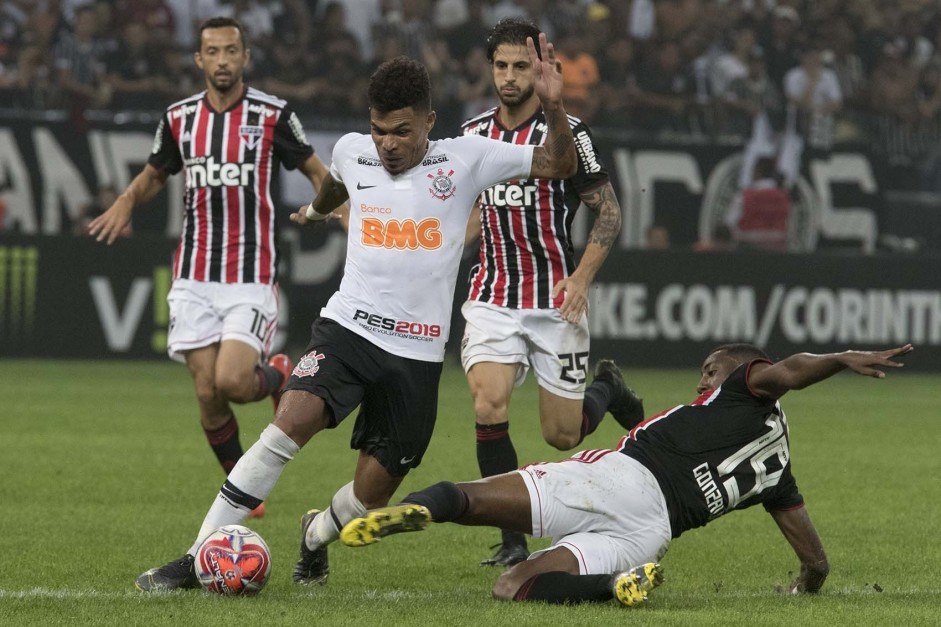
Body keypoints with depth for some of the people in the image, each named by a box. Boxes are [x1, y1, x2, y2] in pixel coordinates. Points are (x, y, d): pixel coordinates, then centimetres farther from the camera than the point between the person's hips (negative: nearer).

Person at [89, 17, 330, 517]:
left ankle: (278, 377, 17)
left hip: (252, 275, -3)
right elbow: (154, 175, 22)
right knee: (207, 394, -1)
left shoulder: (272, 115, -4)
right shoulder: (179, 118, 7)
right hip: (194, 277, 3)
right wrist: (126, 202, 1)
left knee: (232, 382, -18)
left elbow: (316, 171, 7)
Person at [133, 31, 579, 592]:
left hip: (417, 354, 0)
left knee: (371, 495, 5)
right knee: (291, 424, -26)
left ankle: (316, 535, 42)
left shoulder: (464, 160, -2)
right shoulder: (353, 151, 5)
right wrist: (317, 210, 53)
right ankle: (197, 559, -24)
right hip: (347, 328, 0)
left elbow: (560, 165, -1)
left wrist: (553, 105, -17)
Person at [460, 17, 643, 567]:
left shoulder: (566, 131, -8)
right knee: (489, 408, -19)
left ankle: (608, 388, 39)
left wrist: (582, 277, -19)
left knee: (563, 435, 2)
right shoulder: (474, 134, 7)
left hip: (555, 299, -3)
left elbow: (609, 212, -7)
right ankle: (513, 542, -9)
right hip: (493, 299, 3)